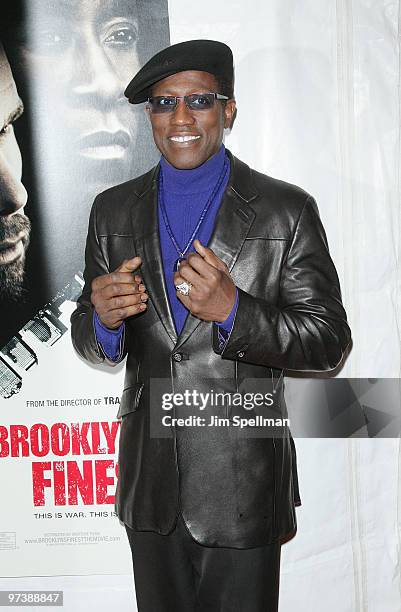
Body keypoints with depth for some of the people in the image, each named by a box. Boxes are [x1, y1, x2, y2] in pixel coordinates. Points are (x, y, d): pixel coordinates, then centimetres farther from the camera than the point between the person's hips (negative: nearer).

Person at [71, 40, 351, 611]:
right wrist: (102, 318, -18)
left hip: (244, 480, -3)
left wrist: (232, 309, -25)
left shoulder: (288, 210, -7)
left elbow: (329, 343, -8)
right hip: (149, 477, 3)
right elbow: (88, 340, 7)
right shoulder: (112, 211, 3)